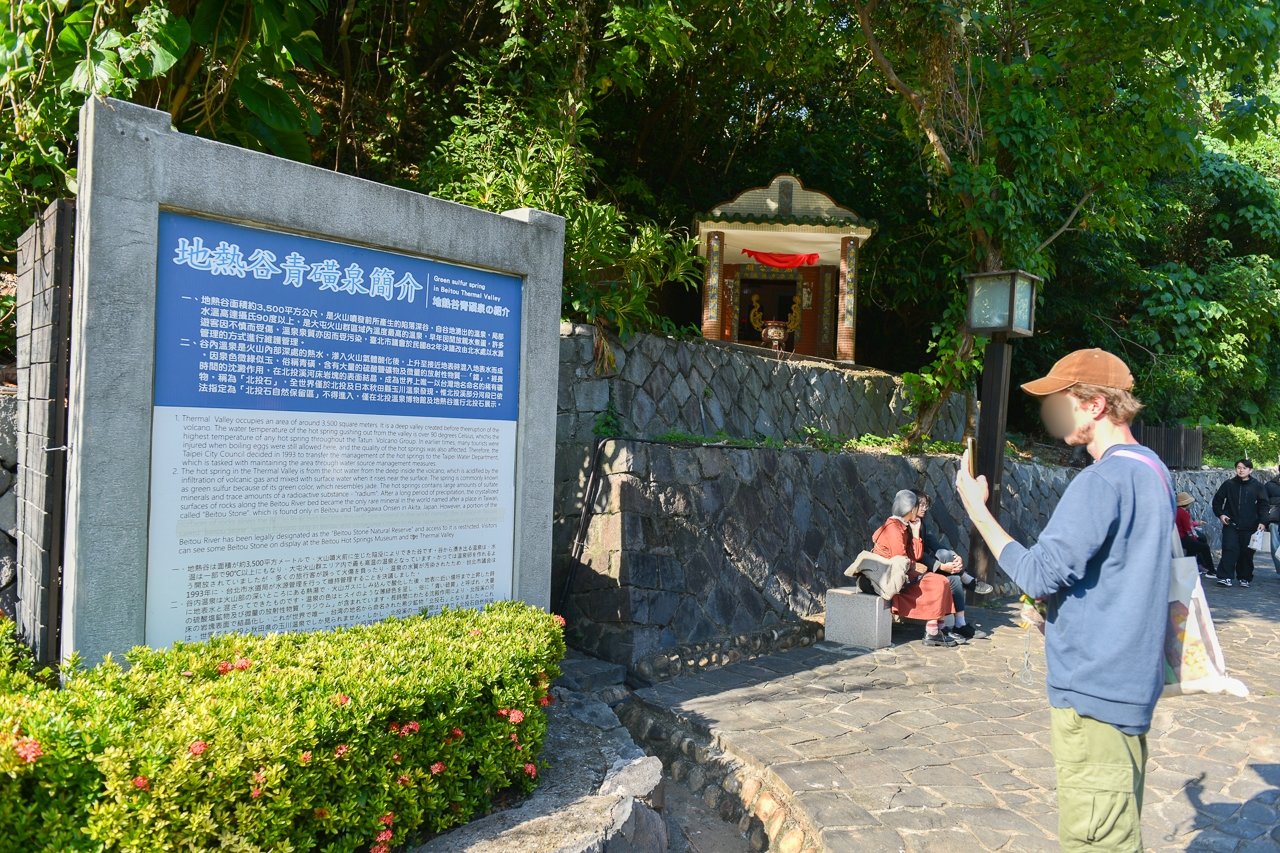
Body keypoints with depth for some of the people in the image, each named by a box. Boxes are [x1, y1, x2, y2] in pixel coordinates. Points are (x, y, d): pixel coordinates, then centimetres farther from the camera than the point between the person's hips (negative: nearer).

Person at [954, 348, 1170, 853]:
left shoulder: (1102, 481, -21)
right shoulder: (1153, 471, 10)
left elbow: (1038, 576, -22)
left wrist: (976, 509, -14)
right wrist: (1058, 608, 16)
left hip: (1092, 688, -10)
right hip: (1132, 681, 10)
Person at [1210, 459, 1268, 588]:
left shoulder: (1257, 486, 3)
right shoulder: (1229, 484, 3)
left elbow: (1263, 505, 5)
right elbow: (1217, 500, 11)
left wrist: (1262, 521, -6)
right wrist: (1220, 514, -3)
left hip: (1250, 526, 1)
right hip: (1231, 524, -1)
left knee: (1247, 552, 6)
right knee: (1230, 549, -10)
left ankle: (1245, 578, 19)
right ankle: (1225, 577, -10)